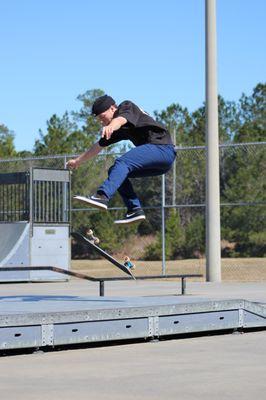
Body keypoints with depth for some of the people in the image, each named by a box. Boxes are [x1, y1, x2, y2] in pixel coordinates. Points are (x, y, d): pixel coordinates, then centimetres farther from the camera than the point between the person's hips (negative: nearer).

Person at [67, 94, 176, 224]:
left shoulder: (127, 107, -2)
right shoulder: (118, 130, 21)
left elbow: (120, 120, -26)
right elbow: (98, 146, 32)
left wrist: (110, 127, -48)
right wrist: (78, 161, 37)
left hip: (163, 148, -9)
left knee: (122, 162, -26)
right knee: (115, 171, 7)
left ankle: (102, 197, -44)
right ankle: (135, 209, -3)